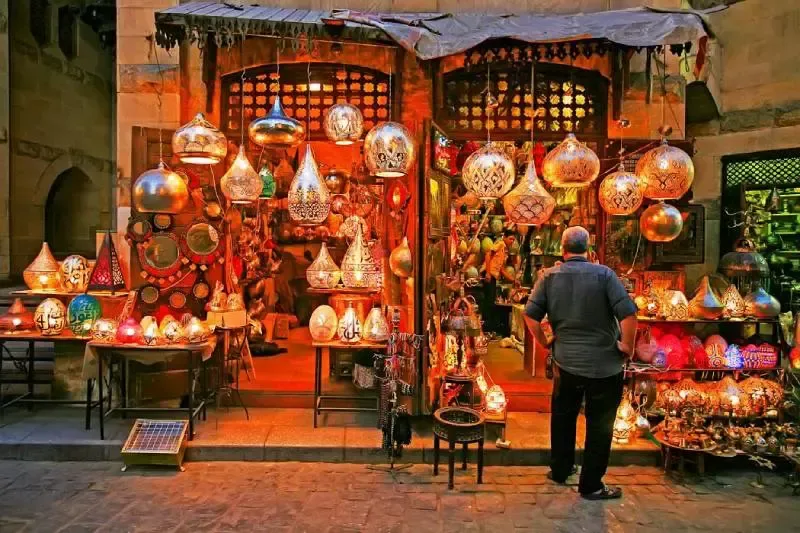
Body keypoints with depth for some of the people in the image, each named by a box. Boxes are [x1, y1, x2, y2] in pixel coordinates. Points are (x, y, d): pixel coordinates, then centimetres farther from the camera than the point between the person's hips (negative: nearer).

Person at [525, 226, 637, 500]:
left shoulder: (549, 277, -2)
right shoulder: (603, 274, -11)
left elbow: (531, 314, -5)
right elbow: (628, 313, -18)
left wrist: (544, 342, 8)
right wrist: (626, 345, -5)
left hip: (565, 361, 3)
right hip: (604, 363, -3)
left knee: (562, 417, 22)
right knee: (599, 425, 11)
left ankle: (560, 470, 36)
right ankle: (591, 485, 20)